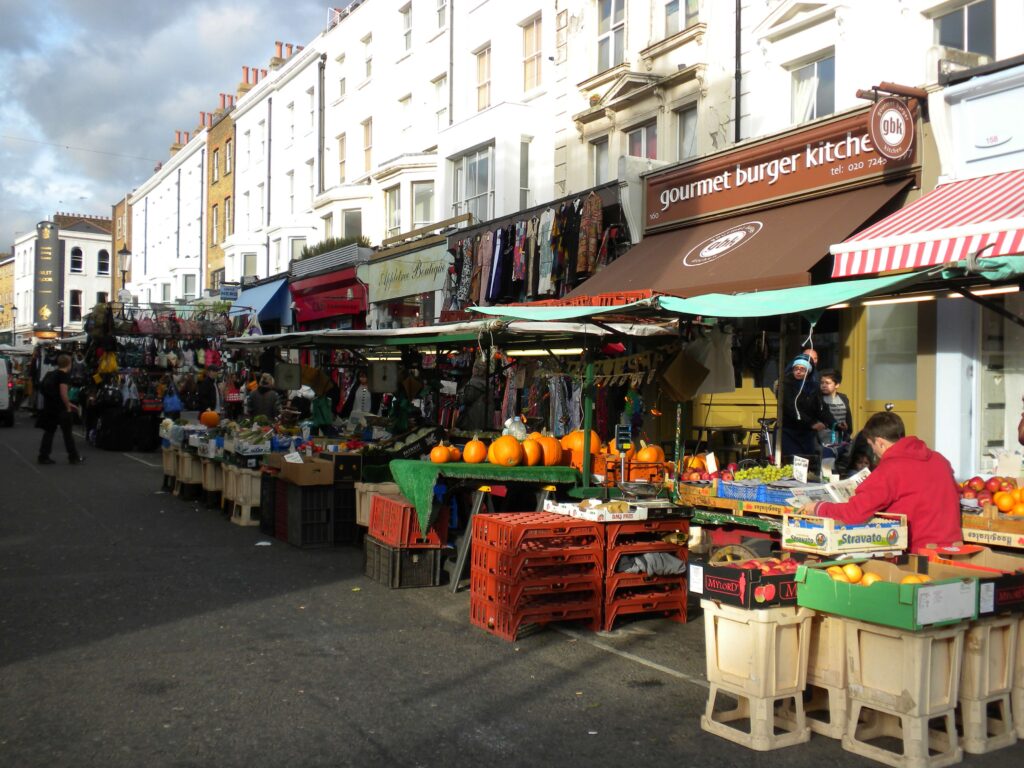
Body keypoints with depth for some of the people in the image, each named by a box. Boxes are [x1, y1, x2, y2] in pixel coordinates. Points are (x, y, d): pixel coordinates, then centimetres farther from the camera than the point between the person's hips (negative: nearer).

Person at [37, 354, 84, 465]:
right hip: (60, 409, -7)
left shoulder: (51, 374, 14)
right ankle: (74, 457, 10)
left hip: (49, 407, 7)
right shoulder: (64, 375, -12)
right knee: (67, 433, 3)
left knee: (49, 431, 12)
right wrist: (68, 406, -10)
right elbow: (63, 393, -22)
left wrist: (68, 404, 26)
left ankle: (43, 456, 10)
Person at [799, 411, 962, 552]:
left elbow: (853, 513, -16)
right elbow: (955, 495, 26)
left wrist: (817, 508, 2)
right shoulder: (938, 458, 9)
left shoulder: (890, 470, -13)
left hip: (920, 552, -8)